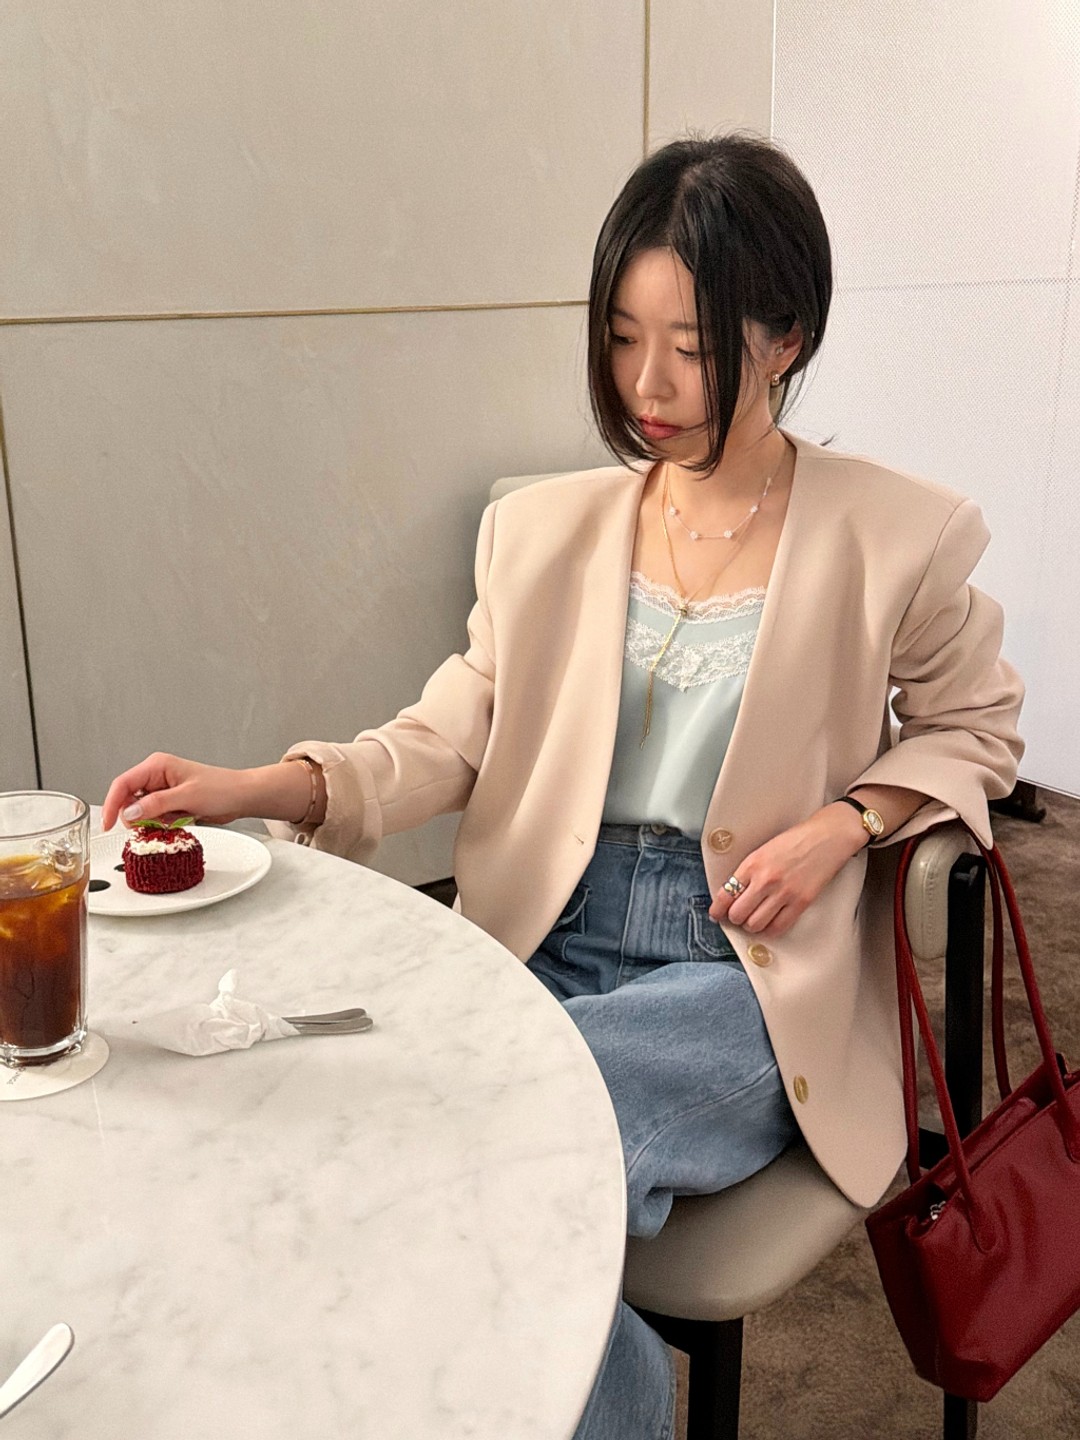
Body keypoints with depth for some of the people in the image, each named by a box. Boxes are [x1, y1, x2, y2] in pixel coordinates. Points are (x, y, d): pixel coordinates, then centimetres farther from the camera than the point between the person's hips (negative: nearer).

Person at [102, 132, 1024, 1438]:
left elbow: (970, 728, 12)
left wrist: (844, 821, -7)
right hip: (548, 944, 3)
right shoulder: (545, 527, 8)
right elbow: (456, 735, 4)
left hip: (746, 970, -2)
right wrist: (267, 788, -12)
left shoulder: (894, 538, -1)